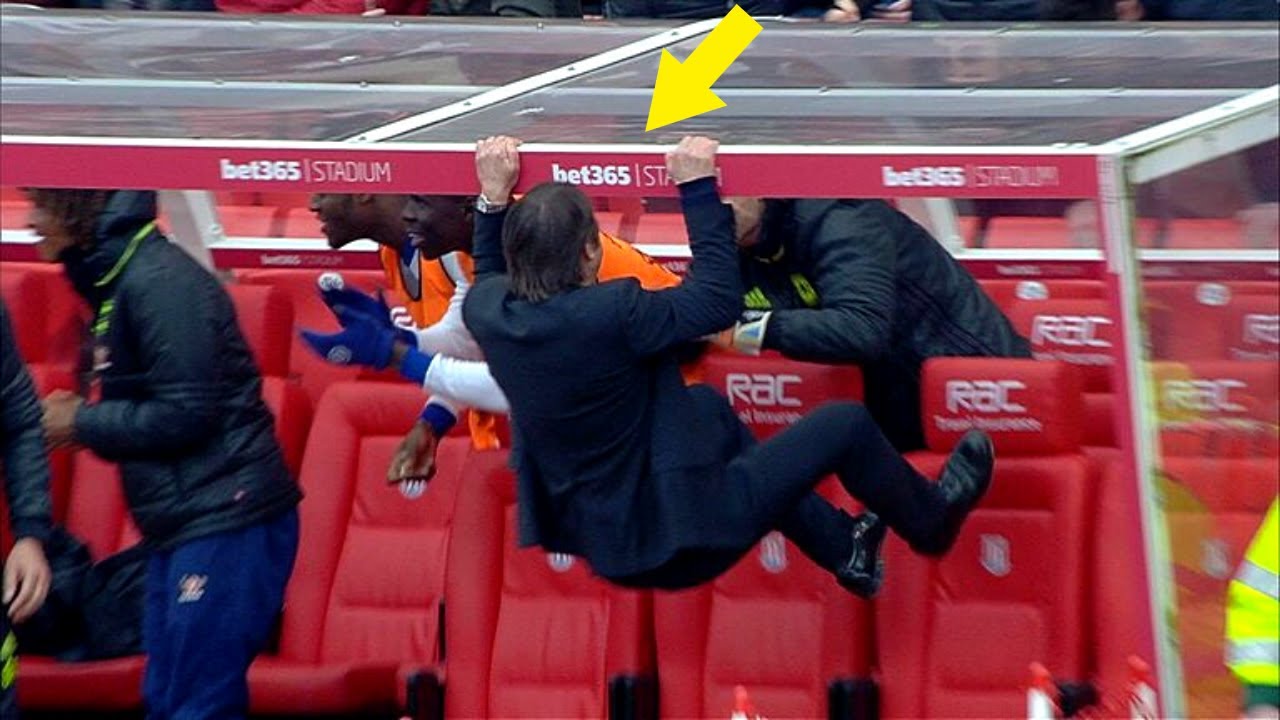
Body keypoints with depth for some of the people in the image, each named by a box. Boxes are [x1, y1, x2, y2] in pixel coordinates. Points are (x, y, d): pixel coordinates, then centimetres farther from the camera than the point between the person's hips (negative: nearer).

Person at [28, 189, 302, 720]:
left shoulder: (157, 280, -15)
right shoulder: (117, 279, 14)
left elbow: (186, 414, -19)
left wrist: (82, 423, -8)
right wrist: (81, 416, 3)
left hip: (226, 521, -10)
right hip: (185, 521, 10)